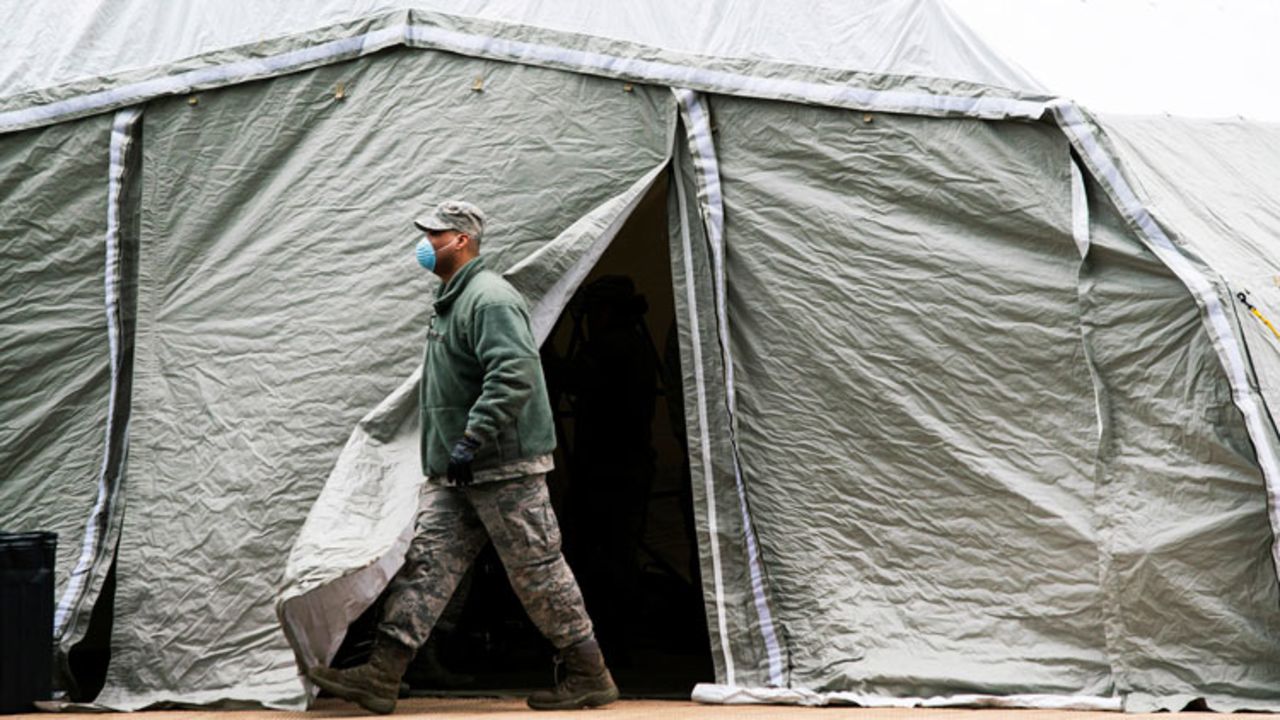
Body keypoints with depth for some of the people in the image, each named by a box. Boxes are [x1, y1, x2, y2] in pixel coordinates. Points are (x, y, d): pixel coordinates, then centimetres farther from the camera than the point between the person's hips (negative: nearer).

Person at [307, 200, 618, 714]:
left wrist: (471, 441, -27)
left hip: (505, 466, -10)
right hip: (458, 474, 10)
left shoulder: (489, 299, -15)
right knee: (426, 560, 2)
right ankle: (381, 676, -1)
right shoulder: (451, 300, 18)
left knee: (537, 570, -3)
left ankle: (590, 676, 9)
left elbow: (514, 376, -26)